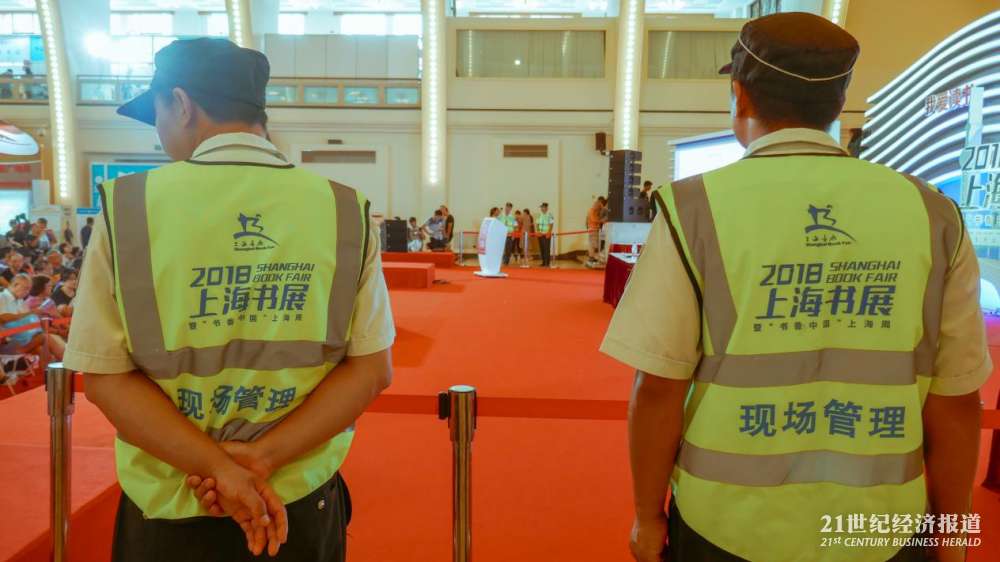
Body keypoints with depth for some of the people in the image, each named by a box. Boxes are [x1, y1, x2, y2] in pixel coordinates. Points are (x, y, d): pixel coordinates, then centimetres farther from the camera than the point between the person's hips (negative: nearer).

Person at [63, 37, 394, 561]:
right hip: (305, 502, 1)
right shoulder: (345, 209, -7)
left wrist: (220, 467, -15)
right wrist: (264, 457, -12)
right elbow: (372, 367, -9)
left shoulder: (127, 205, -9)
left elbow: (106, 374, -10)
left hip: (169, 508, 0)